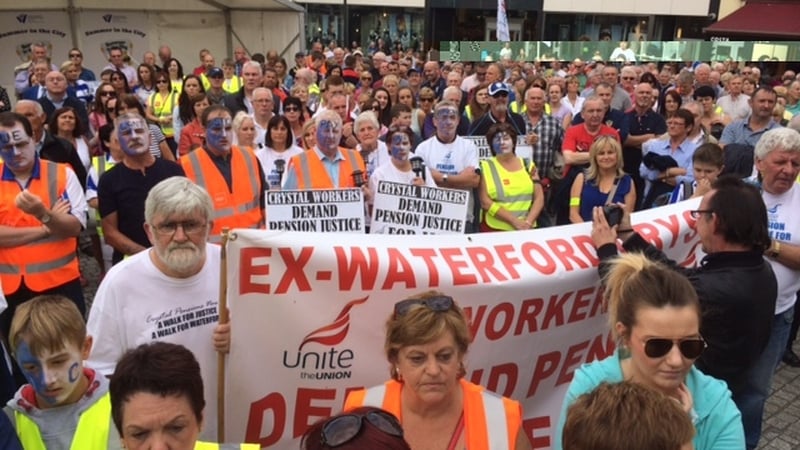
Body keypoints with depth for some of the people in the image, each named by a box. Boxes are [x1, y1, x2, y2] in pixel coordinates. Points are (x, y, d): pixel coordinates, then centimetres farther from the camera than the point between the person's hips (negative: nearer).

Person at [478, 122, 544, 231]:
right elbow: (485, 202, -5)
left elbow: (539, 198, 8)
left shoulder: (528, 165, 11)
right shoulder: (485, 167, 3)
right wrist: (514, 221, -11)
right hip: (495, 229, -2)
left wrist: (528, 222, -8)